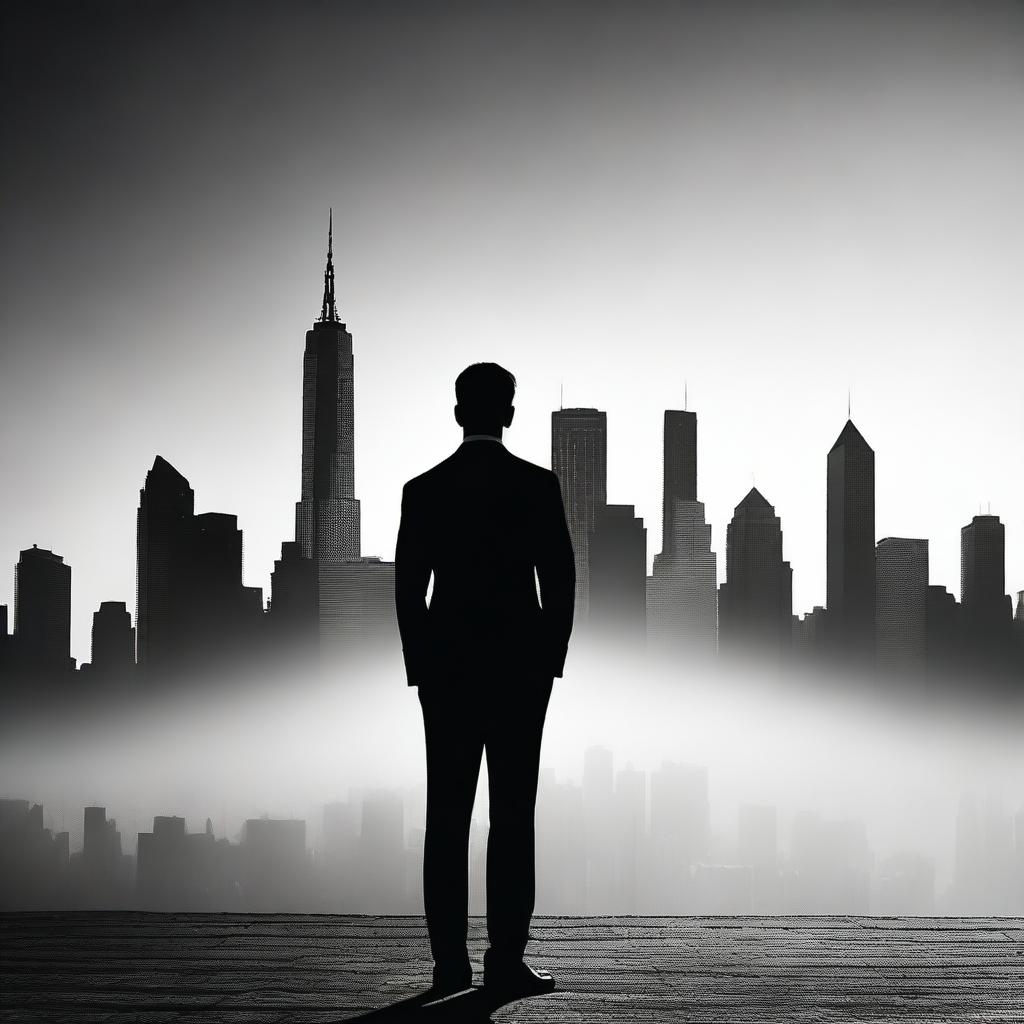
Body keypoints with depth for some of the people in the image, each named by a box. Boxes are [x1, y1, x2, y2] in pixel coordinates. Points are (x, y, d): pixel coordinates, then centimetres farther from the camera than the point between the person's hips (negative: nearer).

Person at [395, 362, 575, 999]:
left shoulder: (423, 491, 3)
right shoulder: (537, 486, -3)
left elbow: (409, 588, 3)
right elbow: (561, 582, -4)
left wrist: (421, 668, 10)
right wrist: (550, 660, 5)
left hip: (446, 667, 2)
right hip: (520, 666, -2)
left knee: (448, 816, 4)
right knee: (513, 814, -2)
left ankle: (451, 963, 2)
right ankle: (506, 961, -6)